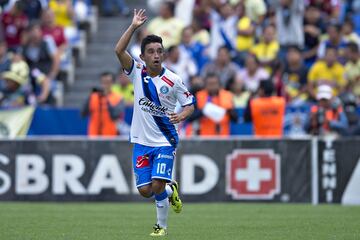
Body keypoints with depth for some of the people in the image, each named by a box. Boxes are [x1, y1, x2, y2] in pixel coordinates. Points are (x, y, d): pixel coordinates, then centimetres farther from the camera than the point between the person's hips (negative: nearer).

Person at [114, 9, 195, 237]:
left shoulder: (173, 80, -6)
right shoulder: (137, 73, -1)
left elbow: (190, 104, 3)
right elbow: (119, 50, -15)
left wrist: (181, 116, -19)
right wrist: (134, 26, -22)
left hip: (165, 141, -3)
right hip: (141, 141, 3)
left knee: (157, 185, -17)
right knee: (145, 190, -1)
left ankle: (162, 226, 7)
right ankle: (170, 190, 32)